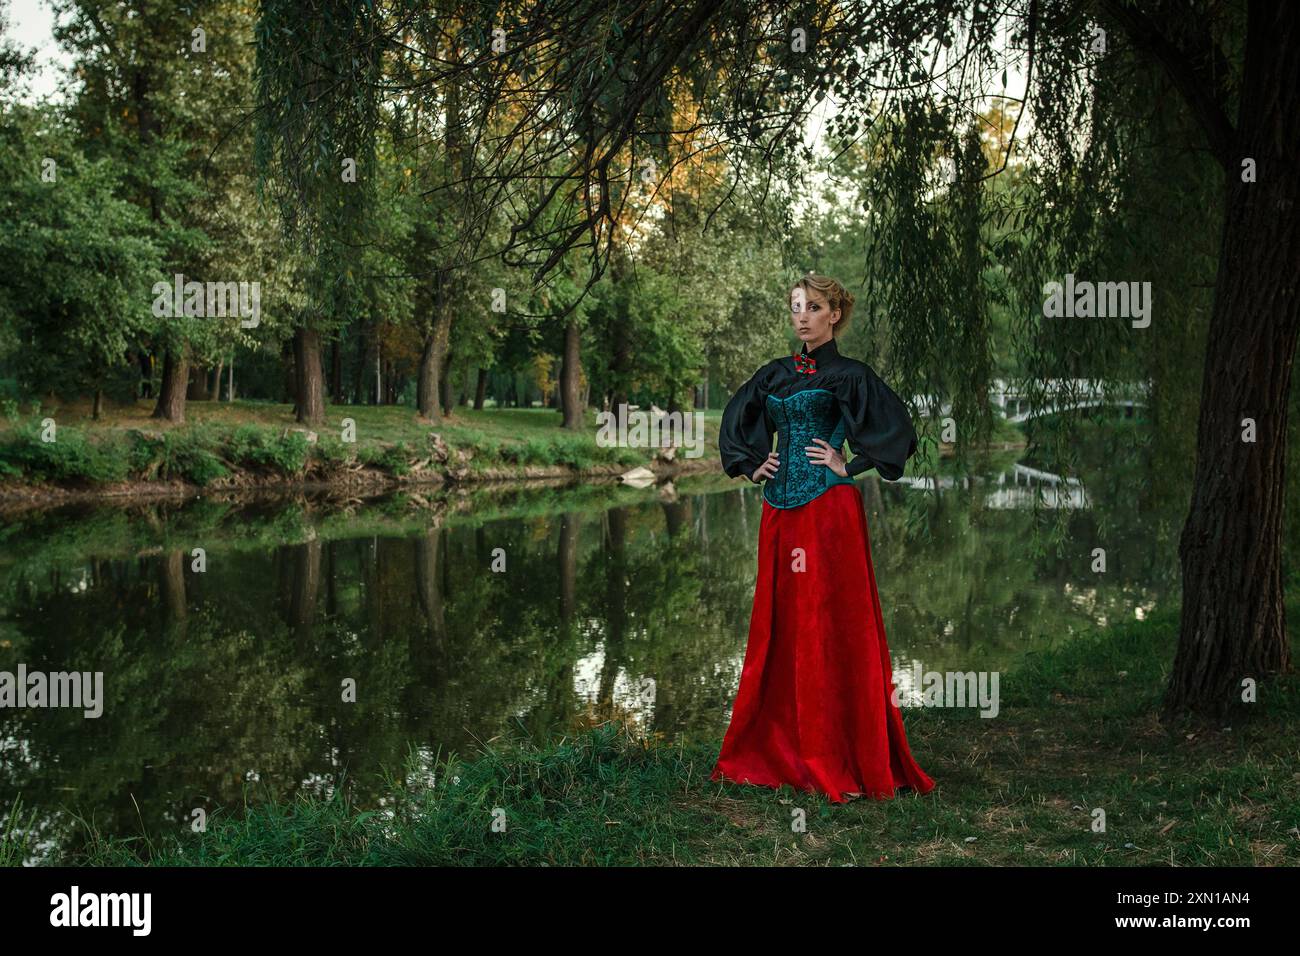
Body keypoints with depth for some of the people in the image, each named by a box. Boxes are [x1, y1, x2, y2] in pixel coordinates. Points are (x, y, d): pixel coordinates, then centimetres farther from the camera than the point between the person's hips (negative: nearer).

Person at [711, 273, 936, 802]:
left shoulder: (848, 375, -2)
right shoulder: (774, 374, 14)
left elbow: (897, 431, -11)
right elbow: (735, 422, 27)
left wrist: (848, 466, -9)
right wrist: (750, 465, 12)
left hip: (828, 510, -6)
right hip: (780, 510, 6)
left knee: (831, 629, -5)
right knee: (778, 628, 9)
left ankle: (843, 760, 2)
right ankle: (776, 751, 19)